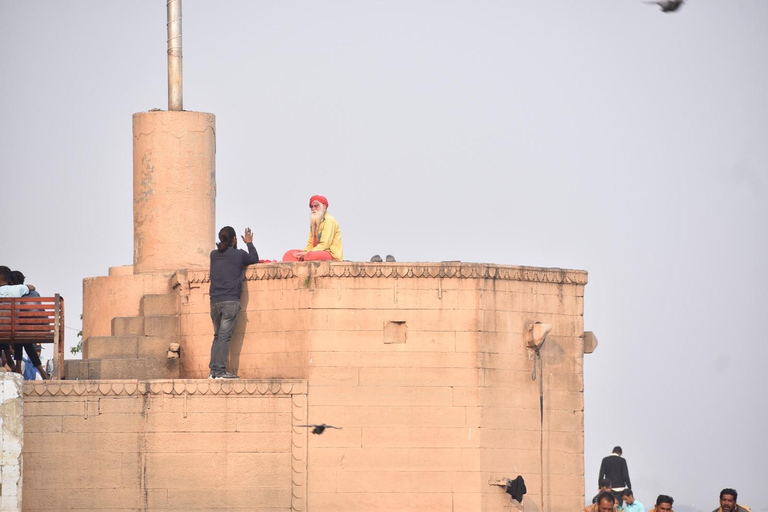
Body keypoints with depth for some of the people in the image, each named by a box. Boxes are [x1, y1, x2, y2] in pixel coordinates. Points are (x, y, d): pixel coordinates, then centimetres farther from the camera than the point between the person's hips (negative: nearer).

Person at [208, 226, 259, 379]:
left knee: (217, 336, 11)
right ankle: (220, 371, -15)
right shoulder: (239, 255, 0)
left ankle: (214, 370, 4)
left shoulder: (214, 255, 12)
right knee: (224, 336, -9)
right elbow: (255, 259, 19)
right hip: (230, 302, -5)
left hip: (215, 302, 5)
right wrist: (249, 243, 34)